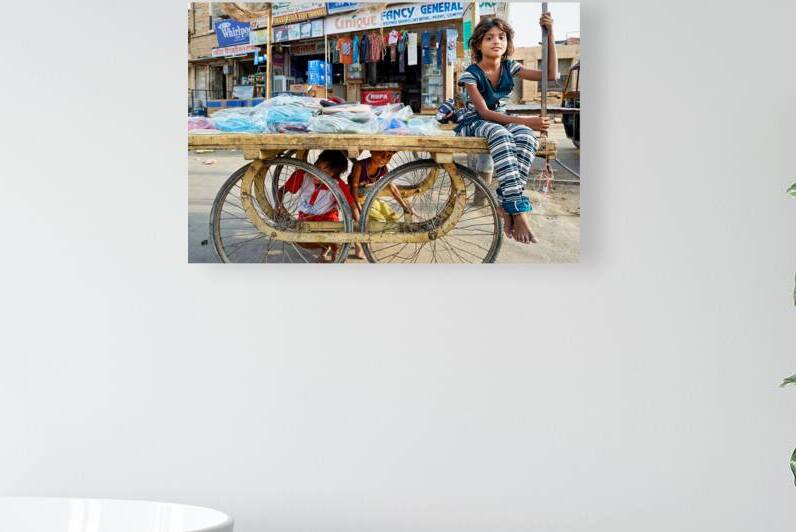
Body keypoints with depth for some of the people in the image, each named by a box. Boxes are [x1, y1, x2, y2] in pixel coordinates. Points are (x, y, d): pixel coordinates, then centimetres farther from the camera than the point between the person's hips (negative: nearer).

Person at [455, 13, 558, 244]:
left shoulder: (509, 67, -1)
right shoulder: (471, 74, -15)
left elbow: (551, 75, -6)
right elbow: (484, 112, -21)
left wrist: (550, 36, -15)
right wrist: (523, 120, -30)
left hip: (499, 120, 5)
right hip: (473, 124, -5)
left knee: (525, 136, -32)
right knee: (501, 135, -40)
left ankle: (505, 205, -33)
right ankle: (518, 210, -47)